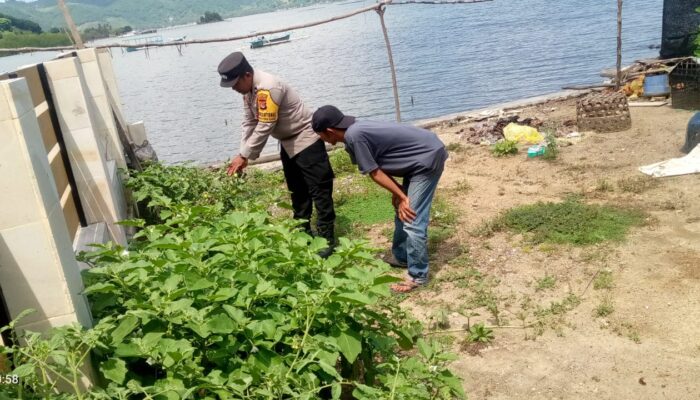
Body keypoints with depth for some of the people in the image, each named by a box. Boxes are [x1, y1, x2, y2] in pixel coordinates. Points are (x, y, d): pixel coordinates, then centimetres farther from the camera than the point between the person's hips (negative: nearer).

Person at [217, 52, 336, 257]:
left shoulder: (268, 88, -29)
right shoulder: (249, 89, 1)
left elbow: (264, 128, -28)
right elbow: (249, 123, 4)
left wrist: (244, 156, -22)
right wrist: (242, 154, -5)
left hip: (306, 140, -10)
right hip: (288, 143, 10)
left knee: (318, 190, -6)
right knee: (297, 190, 16)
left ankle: (326, 238, -2)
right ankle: (303, 232, 26)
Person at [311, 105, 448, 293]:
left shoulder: (354, 136, -22)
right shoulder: (357, 129, 7)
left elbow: (375, 173, -16)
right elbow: (380, 167, 8)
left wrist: (402, 197, -8)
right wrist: (399, 193, 2)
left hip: (428, 158, -10)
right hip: (422, 155, 10)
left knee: (413, 221, -8)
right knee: (402, 213, 19)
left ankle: (418, 276, 4)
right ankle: (401, 257, 35)